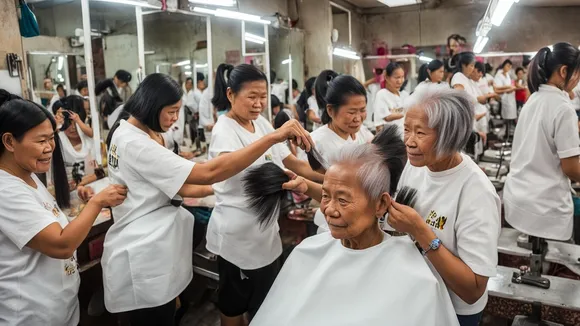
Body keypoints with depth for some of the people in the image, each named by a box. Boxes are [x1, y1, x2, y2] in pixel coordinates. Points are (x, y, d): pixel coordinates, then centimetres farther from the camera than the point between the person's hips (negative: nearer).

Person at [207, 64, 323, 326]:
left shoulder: (262, 123, 3)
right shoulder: (224, 130, -20)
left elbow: (291, 163, 3)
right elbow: (226, 166, -42)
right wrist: (274, 136, -50)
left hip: (265, 229, 8)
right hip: (238, 234, -8)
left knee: (268, 303, 23)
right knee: (236, 303, 14)